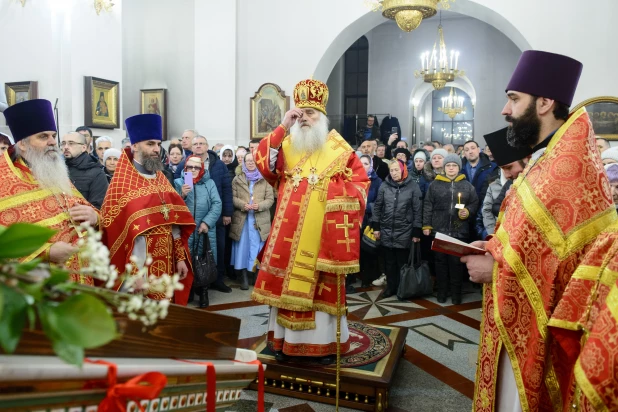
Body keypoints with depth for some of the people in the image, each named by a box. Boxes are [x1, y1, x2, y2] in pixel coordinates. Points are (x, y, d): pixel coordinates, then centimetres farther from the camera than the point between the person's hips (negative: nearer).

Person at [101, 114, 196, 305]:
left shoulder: (161, 179, 11)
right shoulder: (122, 182, -9)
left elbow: (175, 222, 10)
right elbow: (116, 228, -14)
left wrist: (180, 258, 6)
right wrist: (135, 269, -19)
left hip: (166, 264, 6)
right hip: (139, 265, -6)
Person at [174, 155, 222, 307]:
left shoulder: (209, 183, 8)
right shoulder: (179, 183, 8)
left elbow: (217, 204, -1)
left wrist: (207, 222, -11)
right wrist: (182, 195, -18)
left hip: (205, 231, 0)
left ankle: (203, 292, 18)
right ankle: (187, 291, 19)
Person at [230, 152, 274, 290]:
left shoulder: (265, 180, 8)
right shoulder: (237, 179, 11)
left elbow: (270, 199, 2)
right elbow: (232, 197, 2)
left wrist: (259, 205, -16)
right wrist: (243, 205, -16)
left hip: (260, 220, 0)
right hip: (241, 219, 1)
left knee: (256, 248, 3)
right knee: (243, 247, 2)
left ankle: (256, 275, 13)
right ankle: (244, 277, 7)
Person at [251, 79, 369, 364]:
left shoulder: (339, 149, 3)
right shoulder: (287, 145, 11)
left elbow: (361, 182, 1)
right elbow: (263, 163, -7)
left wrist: (332, 188, -15)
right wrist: (282, 127, -10)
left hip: (323, 231, -2)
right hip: (289, 231, 3)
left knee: (323, 284, 4)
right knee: (288, 281, 7)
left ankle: (325, 342, 17)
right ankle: (286, 339, 21)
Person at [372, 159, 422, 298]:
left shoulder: (413, 187, -4)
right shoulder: (384, 185, 3)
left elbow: (417, 211, -4)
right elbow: (377, 207, 8)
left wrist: (416, 232, -6)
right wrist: (376, 227, 4)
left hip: (404, 232, -2)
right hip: (386, 231, 3)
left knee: (402, 263, 6)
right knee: (389, 262, 11)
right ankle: (391, 287, 25)